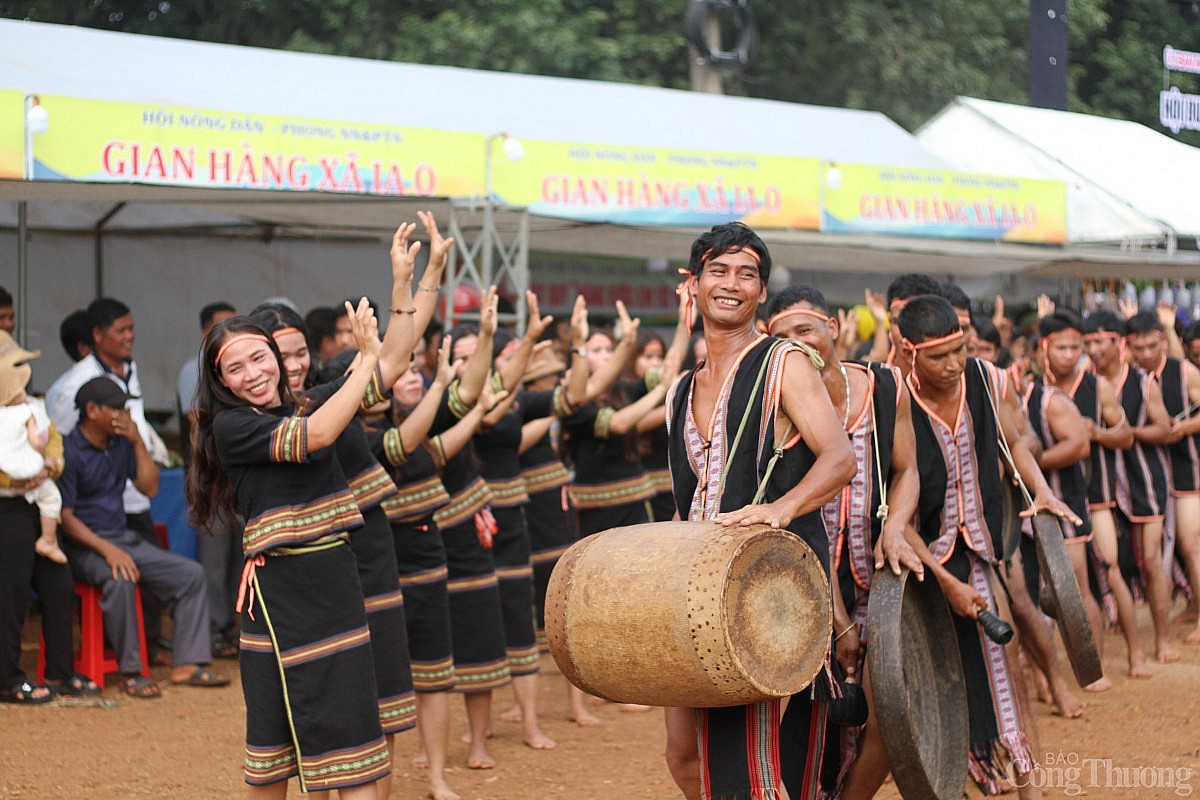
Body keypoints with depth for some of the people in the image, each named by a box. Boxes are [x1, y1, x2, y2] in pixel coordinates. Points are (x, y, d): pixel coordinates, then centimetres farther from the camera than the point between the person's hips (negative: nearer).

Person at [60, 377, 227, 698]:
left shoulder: (121, 442, 9)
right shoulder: (69, 452, -12)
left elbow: (149, 488, 8)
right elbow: (64, 517, -15)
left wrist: (138, 442, -4)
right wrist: (106, 550, -27)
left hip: (123, 538, 7)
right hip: (83, 546, -7)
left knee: (190, 573, -7)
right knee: (119, 579, -37)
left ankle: (187, 664, -8)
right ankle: (131, 672, -27)